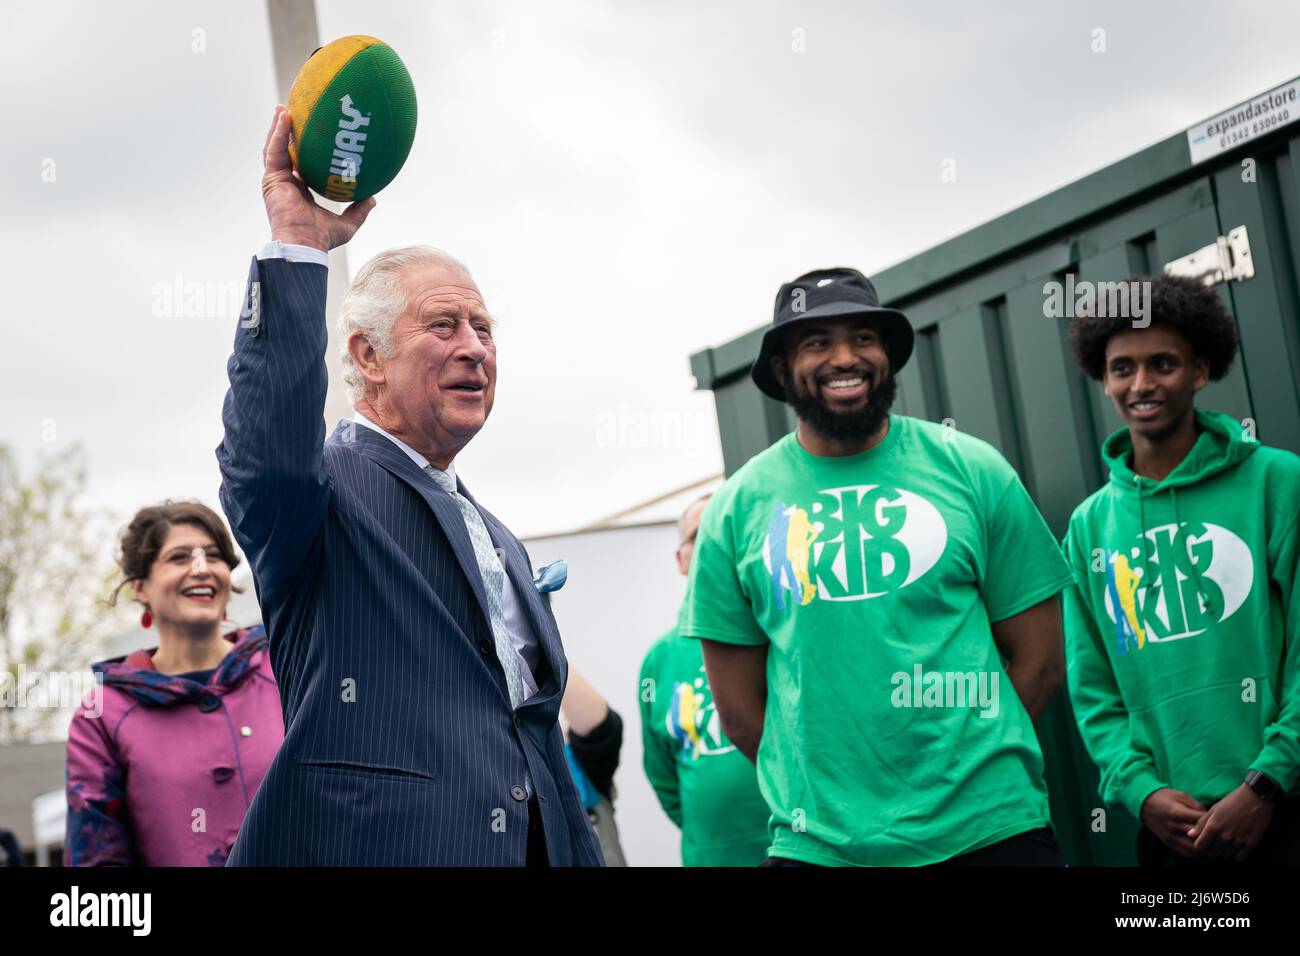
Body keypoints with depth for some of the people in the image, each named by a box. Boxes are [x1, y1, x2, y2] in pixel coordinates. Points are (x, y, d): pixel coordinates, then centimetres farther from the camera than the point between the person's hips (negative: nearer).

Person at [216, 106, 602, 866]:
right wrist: (297, 244, -27)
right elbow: (270, 446, -26)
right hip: (375, 846, -7)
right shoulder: (326, 494, -1)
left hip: (531, 846, 7)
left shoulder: (500, 544, 23)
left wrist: (584, 857, 15)